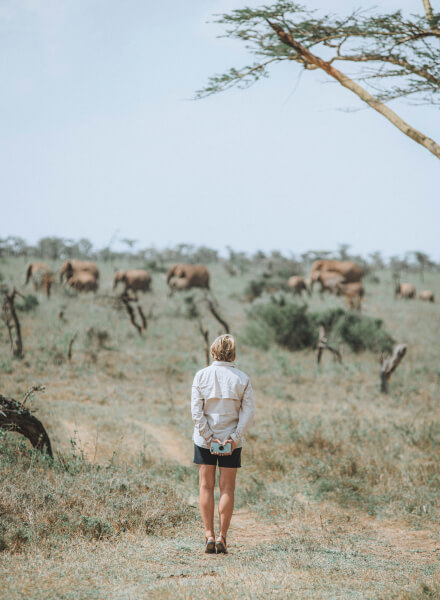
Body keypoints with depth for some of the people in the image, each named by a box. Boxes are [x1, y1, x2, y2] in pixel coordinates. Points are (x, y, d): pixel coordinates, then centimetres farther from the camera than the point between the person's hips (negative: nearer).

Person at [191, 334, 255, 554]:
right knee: (227, 489, 6)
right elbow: (248, 414, -8)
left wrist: (209, 437, -8)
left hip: (204, 439, 0)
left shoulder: (201, 375, -4)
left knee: (206, 487, 8)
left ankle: (209, 536, 2)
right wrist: (234, 438, -9)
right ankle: (222, 538, 3)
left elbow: (196, 411, -9)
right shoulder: (242, 379, -3)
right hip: (231, 440, 0)